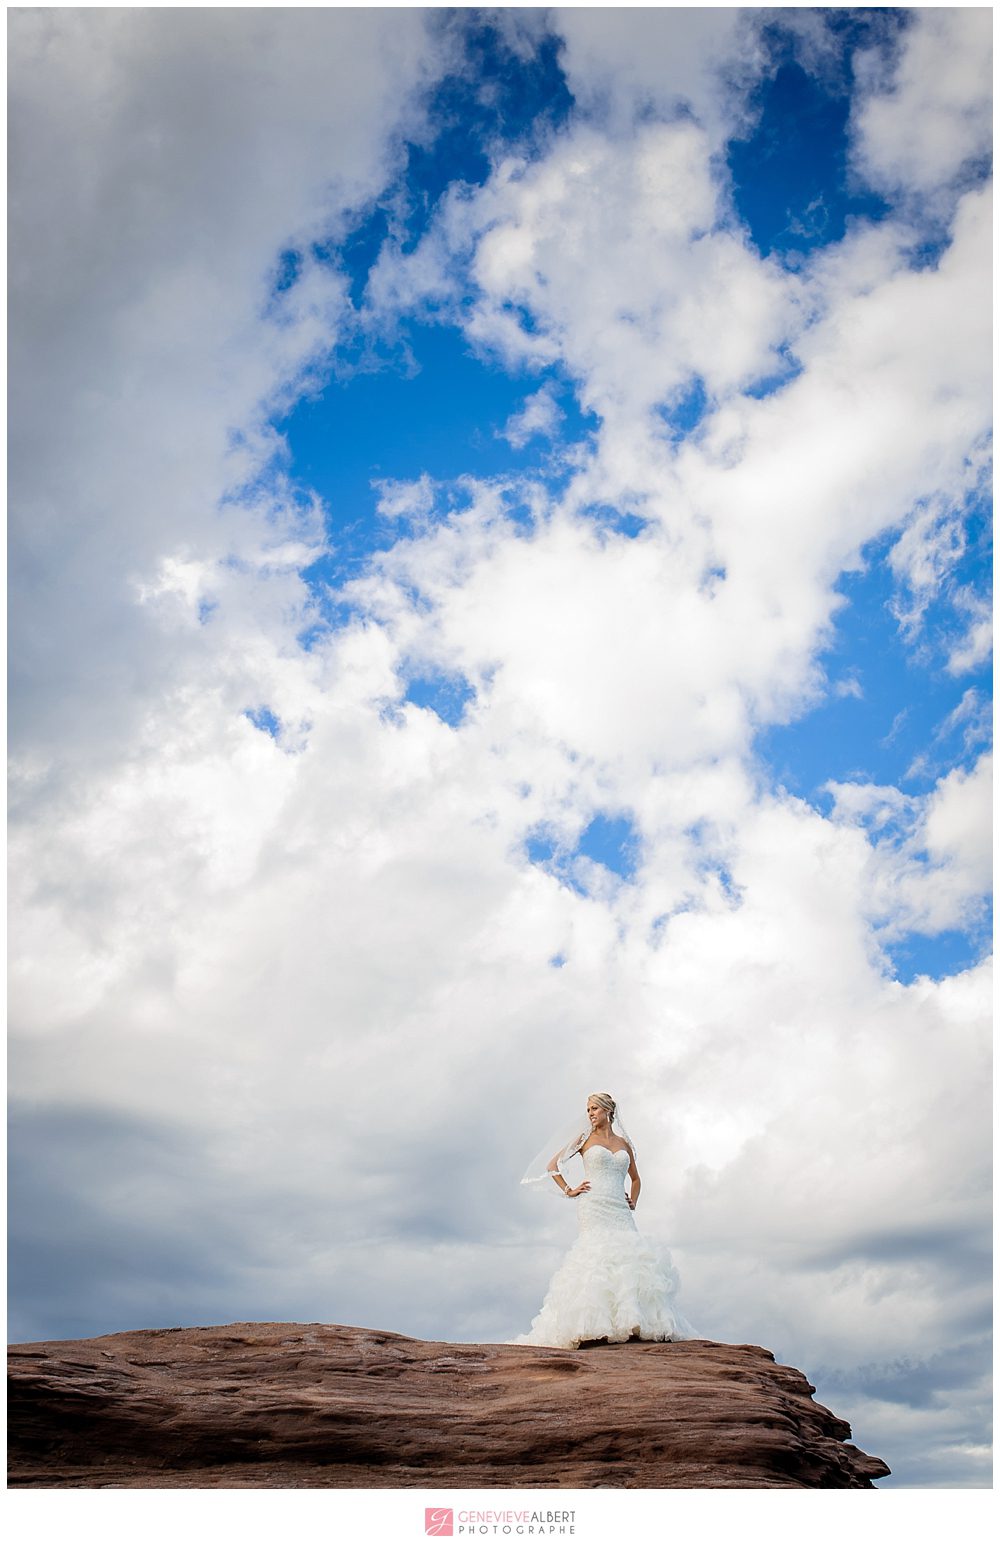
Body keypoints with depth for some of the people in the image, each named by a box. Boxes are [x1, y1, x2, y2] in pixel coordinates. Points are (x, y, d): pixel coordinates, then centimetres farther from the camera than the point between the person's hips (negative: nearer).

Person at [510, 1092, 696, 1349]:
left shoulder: (624, 1143, 20)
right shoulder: (585, 1138, 11)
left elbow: (635, 1179, 32)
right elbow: (552, 1165, 11)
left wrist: (633, 1202, 15)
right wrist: (568, 1191, 2)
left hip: (620, 1210, 4)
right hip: (593, 1206, -4)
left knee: (629, 1257, -12)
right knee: (599, 1255, -19)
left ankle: (632, 1323, -15)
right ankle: (597, 1328, -24)